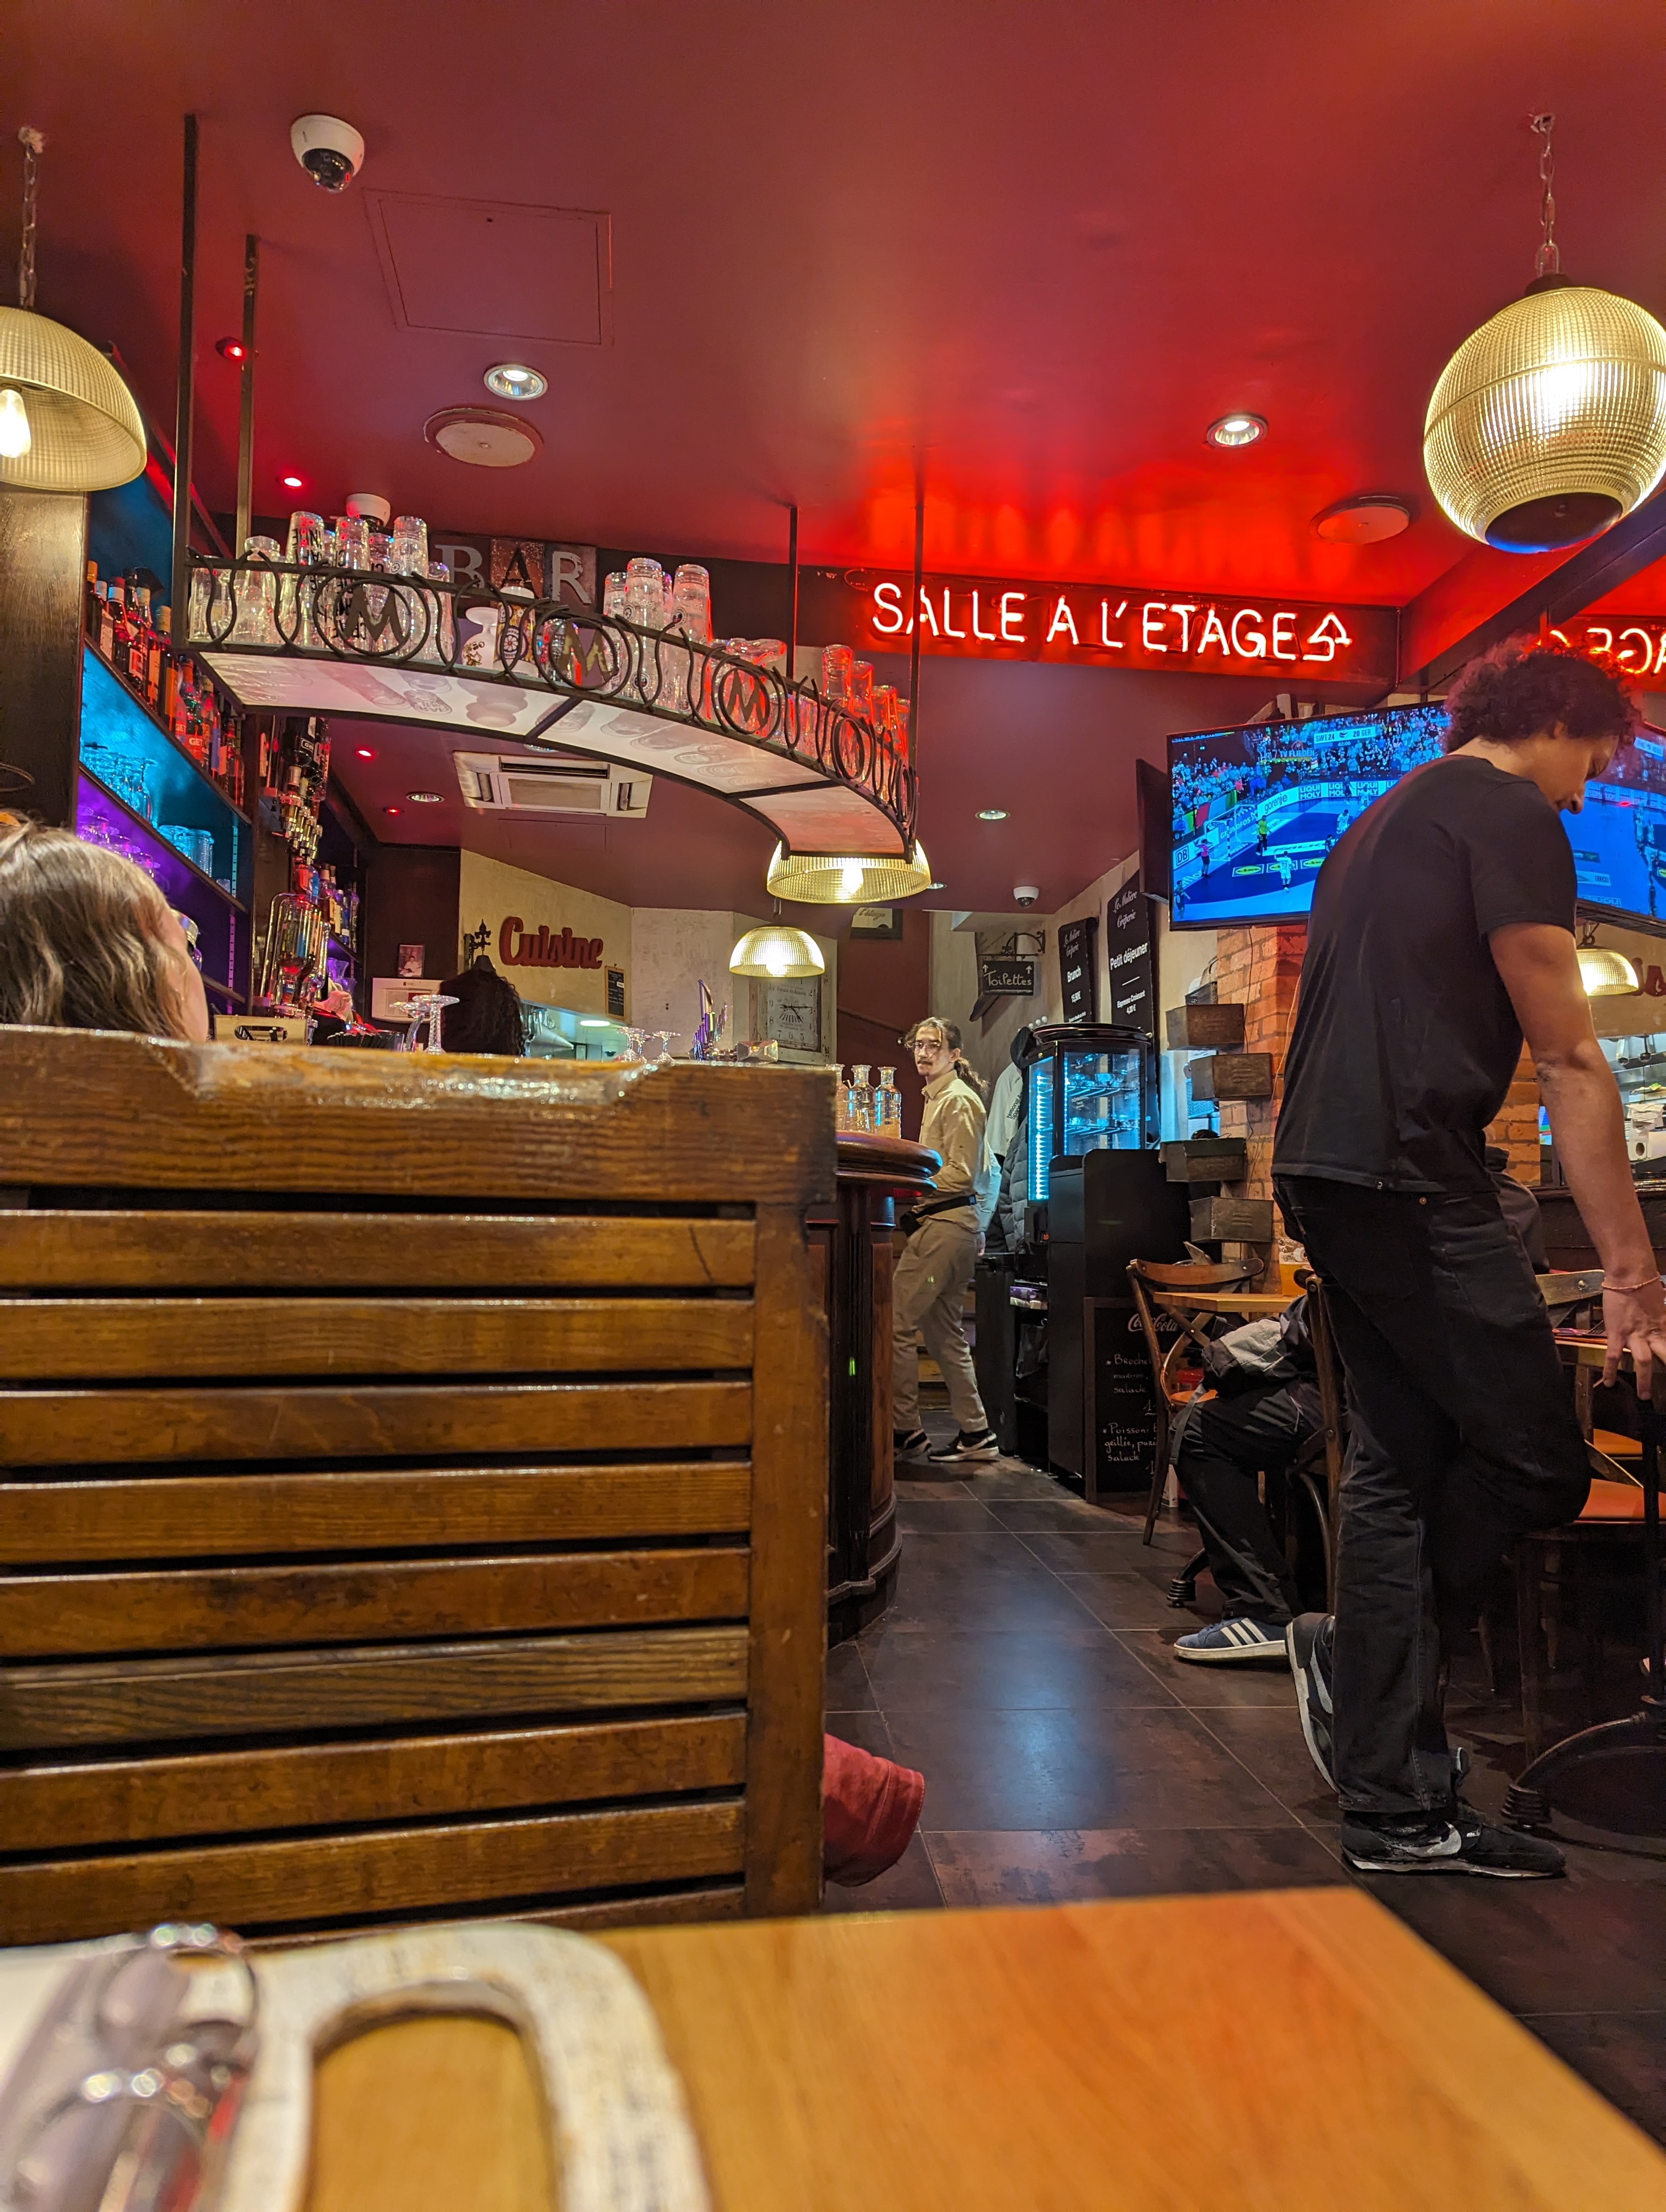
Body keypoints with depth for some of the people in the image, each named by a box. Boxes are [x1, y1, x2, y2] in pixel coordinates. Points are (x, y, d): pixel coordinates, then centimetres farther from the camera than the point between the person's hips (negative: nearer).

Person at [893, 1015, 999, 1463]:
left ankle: (904, 1429, 0)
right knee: (944, 1332, 13)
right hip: (942, 1222, 11)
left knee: (895, 1322, -8)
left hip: (945, 1223, -11)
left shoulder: (958, 1100, -9)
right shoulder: (938, 1098, 21)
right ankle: (975, 1432, 17)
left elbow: (960, 1174, -16)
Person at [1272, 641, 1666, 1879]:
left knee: (1405, 1464, 10)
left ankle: (1398, 1810, 16)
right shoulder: (1511, 817, -2)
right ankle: (1352, 1656, 14)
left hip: (1325, 1172, 10)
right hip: (1408, 1173, -10)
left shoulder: (1383, 824, 27)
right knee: (1538, 1460, -1)